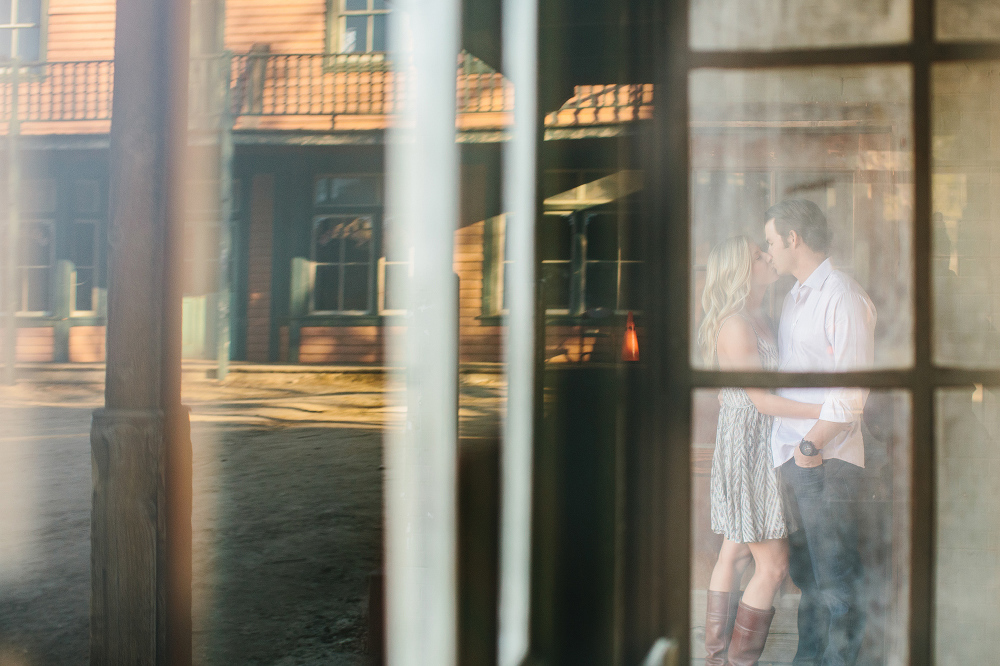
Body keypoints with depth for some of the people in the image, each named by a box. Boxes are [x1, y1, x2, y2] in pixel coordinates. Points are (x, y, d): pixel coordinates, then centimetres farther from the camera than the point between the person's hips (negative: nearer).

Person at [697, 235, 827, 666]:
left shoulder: (759, 320, 13)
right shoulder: (736, 324, -18)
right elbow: (762, 399, -20)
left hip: (758, 445, 10)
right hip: (746, 443, -10)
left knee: (734, 555, 12)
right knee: (773, 565, -6)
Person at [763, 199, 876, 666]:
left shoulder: (843, 296, -13)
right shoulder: (795, 296, 16)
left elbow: (851, 389, -18)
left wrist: (812, 444, -17)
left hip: (827, 458, -9)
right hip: (790, 452, 9)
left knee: (835, 575, -1)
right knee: (803, 569, 16)